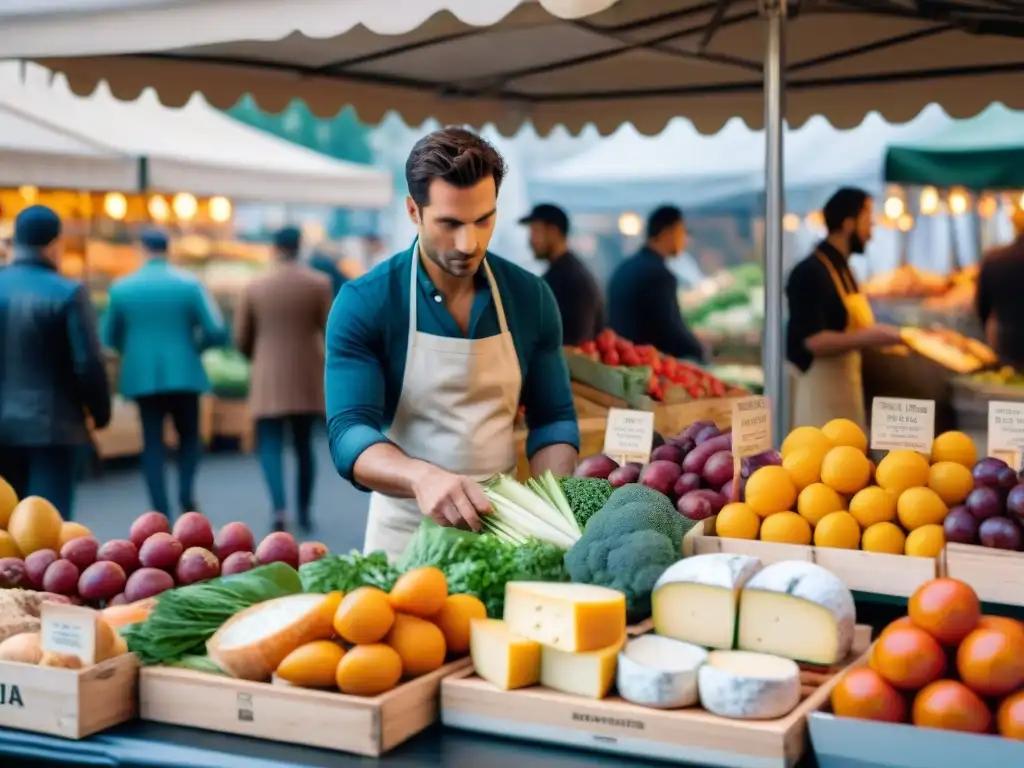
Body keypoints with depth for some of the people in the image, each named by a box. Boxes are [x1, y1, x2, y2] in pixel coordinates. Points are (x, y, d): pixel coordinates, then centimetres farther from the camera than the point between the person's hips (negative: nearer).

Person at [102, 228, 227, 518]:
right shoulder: (190, 283, -5)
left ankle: (162, 513, 1)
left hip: (141, 375, 1)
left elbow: (110, 338, 9)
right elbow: (217, 332, -10)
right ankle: (186, 491, -9)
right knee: (189, 436, 15)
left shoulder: (121, 288, 1)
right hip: (183, 372, -1)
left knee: (152, 442, 8)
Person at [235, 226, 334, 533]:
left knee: (269, 446, 0)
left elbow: (241, 339, 3)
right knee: (304, 444, 14)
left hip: (268, 380, -1)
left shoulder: (254, 286, -1)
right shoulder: (319, 283, -4)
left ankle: (279, 508, -19)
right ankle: (304, 512, 17)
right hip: (307, 378, 1)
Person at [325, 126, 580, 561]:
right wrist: (421, 476, -40)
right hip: (405, 532, -2)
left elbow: (552, 418, 5)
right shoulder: (363, 304, -12)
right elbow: (350, 432, -20)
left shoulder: (530, 297, -2)